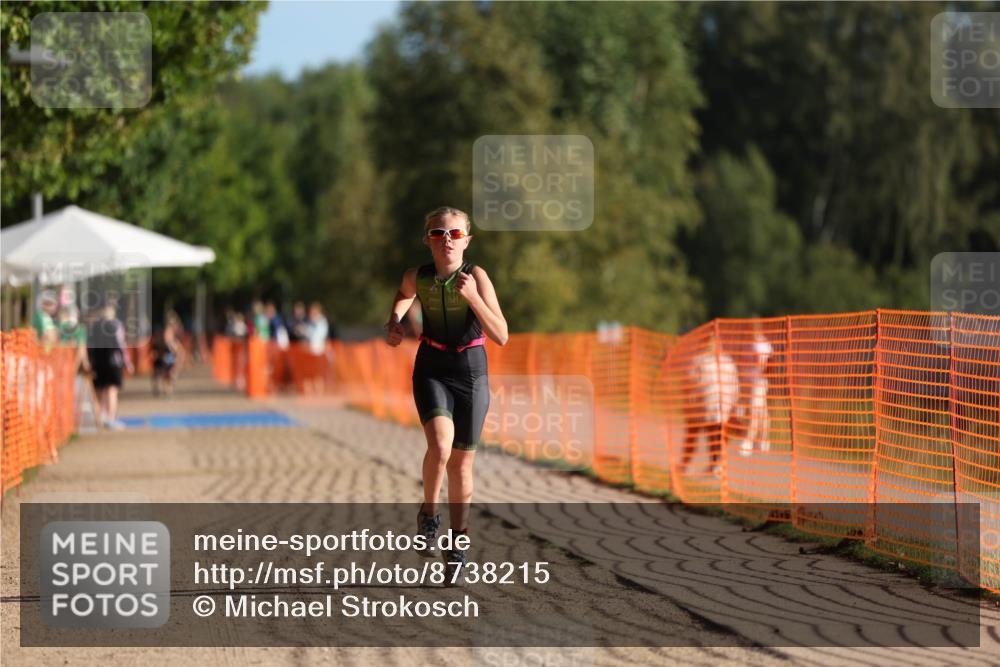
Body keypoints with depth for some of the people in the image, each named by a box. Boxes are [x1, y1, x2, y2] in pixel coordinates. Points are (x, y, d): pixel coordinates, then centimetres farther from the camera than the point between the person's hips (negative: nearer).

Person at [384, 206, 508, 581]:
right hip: (432, 370, 0)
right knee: (440, 443, -26)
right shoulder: (417, 277, -7)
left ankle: (456, 545, 23)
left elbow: (501, 337, -20)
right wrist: (394, 322, 2)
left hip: (471, 371, 0)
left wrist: (472, 297, -30)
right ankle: (428, 514, -2)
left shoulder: (476, 276, -15)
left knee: (462, 462, 7)